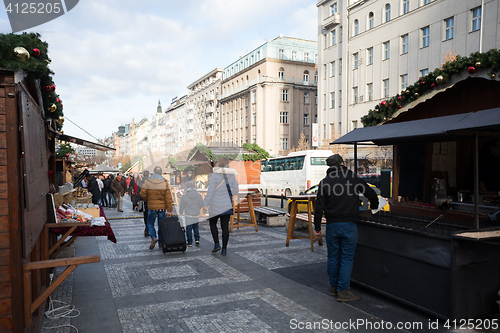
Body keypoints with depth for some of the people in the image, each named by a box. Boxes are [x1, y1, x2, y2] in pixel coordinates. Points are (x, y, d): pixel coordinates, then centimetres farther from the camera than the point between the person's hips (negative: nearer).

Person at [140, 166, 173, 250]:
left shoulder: (148, 181, -5)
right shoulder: (165, 182, -3)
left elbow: (142, 194, -8)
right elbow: (168, 197, -6)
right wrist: (169, 210, -3)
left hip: (151, 207, -1)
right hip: (162, 207, 1)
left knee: (150, 223, 14)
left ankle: (153, 237, -9)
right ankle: (160, 242, 15)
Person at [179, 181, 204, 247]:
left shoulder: (185, 196, -12)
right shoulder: (198, 195, -4)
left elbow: (181, 206, -3)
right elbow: (201, 204, 5)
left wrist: (180, 212, 16)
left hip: (188, 215, -3)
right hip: (196, 214, 3)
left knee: (189, 228, 4)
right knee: (195, 226, 20)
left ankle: (190, 242, 5)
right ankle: (197, 239, 10)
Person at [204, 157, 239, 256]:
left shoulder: (215, 175, -12)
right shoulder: (232, 175, 2)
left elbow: (210, 191, -15)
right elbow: (235, 190, 6)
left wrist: (206, 204, -9)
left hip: (216, 204, -3)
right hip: (227, 205, 4)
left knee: (212, 223, 17)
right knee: (225, 226, 8)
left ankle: (216, 243, 5)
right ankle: (224, 249, 8)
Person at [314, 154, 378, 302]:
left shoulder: (324, 182, -1)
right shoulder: (354, 179, -1)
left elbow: (319, 207, -3)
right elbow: (371, 194, 8)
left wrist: (317, 227, 5)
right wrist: (374, 208, 29)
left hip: (332, 225, 2)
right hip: (349, 224, -1)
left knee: (333, 257, 13)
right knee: (347, 258, 4)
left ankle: (333, 287, 26)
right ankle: (342, 291, 6)